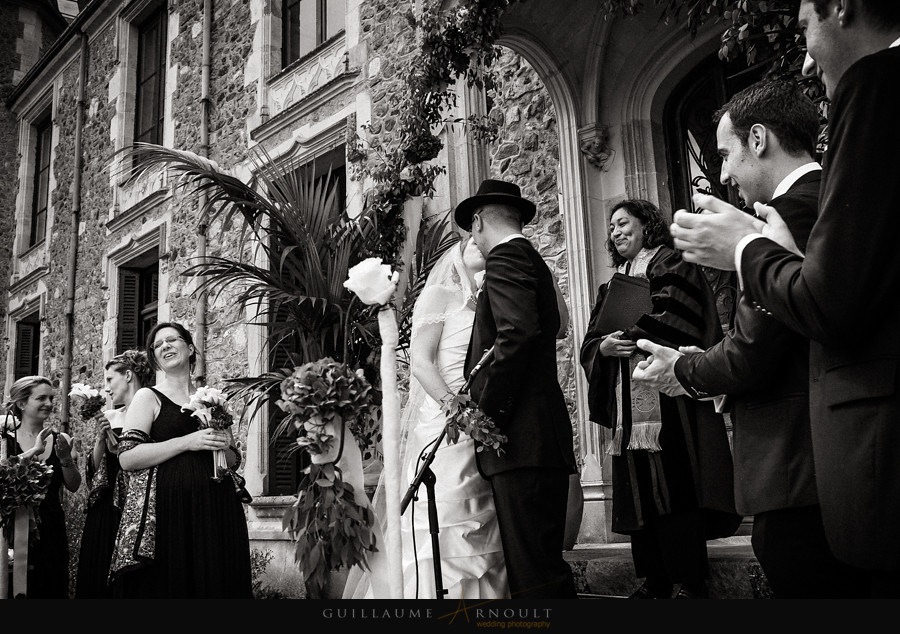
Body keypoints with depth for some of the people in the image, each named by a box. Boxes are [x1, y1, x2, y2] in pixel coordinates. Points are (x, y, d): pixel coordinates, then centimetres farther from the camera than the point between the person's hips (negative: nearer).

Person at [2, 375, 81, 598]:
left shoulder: (60, 439, 4)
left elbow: (74, 486, 2)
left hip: (51, 529, 3)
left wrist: (65, 459, -14)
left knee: (51, 588, 4)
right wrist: (34, 451, -26)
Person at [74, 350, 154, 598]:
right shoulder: (108, 417, 12)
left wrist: (120, 448, -14)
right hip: (105, 510, 6)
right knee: (99, 576, 7)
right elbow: (94, 470, 12)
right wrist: (101, 437, -2)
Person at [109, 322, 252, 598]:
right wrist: (188, 442, -14)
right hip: (167, 510, -4)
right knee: (168, 583, -6)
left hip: (215, 510, 4)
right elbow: (127, 458, -9)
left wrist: (224, 446, -1)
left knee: (213, 583, 3)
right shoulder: (148, 397, 4)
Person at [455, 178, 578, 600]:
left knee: (533, 576, -10)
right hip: (545, 441, 10)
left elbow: (516, 334, -19)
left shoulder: (505, 256, -4)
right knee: (543, 562, 12)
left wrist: (485, 411, -16)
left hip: (521, 439, -10)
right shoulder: (532, 259, 26)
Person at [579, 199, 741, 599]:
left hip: (669, 399, -6)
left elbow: (679, 325, -9)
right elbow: (589, 345, 15)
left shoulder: (673, 266, 6)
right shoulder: (613, 285, 24)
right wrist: (604, 346, -6)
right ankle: (655, 580, 9)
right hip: (628, 405, 6)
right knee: (639, 492, 3)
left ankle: (691, 582, -3)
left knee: (673, 488, -9)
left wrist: (633, 331, -12)